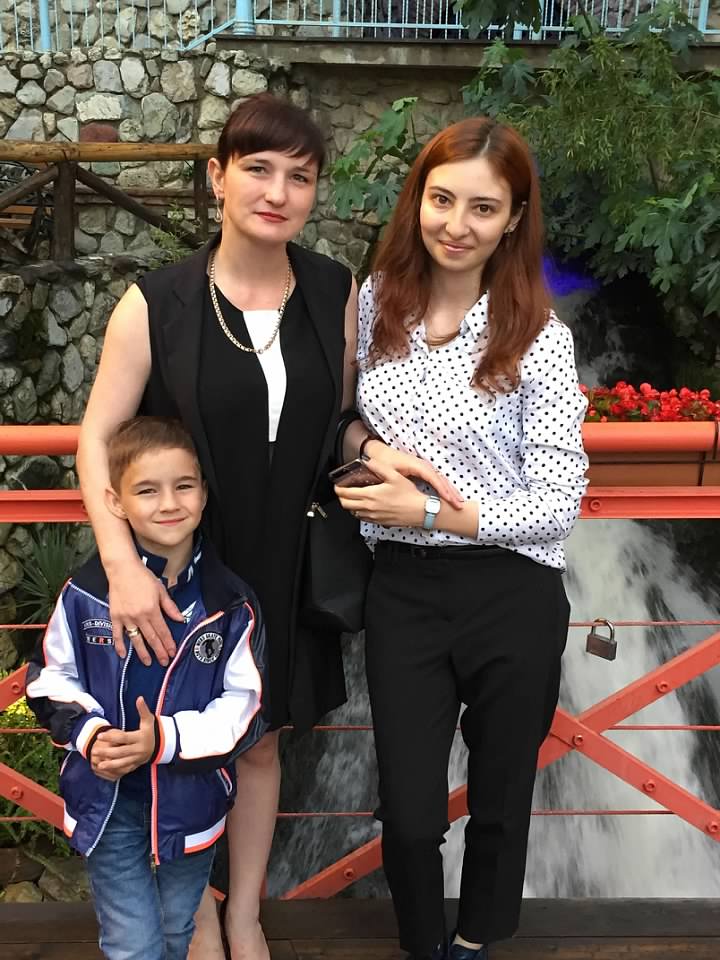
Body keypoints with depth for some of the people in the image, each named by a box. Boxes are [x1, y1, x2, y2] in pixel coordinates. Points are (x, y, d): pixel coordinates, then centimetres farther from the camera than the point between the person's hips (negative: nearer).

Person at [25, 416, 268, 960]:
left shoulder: (230, 602, -11)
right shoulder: (87, 591, -10)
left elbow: (246, 705, -10)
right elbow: (51, 678, 0)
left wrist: (166, 741, -22)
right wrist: (89, 733, -18)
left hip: (191, 797, 1)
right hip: (108, 798, -1)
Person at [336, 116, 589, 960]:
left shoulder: (538, 336, -11)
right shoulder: (373, 302, -1)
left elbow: (558, 502, -11)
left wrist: (430, 512, -19)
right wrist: (366, 443, -8)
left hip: (512, 595, -2)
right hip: (401, 588, 2)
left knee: (499, 798, 18)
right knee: (407, 811, 8)